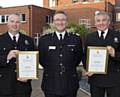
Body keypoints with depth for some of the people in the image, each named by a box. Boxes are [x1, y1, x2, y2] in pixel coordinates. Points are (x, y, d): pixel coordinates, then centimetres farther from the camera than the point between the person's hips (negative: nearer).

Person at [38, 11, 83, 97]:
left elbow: (78, 58, 8)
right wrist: (50, 69, 4)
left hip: (70, 84, 0)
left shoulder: (76, 39, 2)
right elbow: (41, 59, 9)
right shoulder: (44, 39, 2)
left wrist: (69, 69, 2)